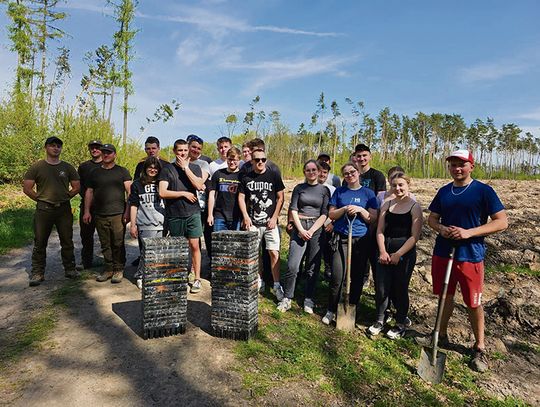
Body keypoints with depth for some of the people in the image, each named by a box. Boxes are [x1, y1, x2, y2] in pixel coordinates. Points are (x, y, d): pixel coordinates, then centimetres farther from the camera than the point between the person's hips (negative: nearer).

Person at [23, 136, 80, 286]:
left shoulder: (68, 167, 7)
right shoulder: (37, 167, 2)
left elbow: (76, 187, 9)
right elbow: (26, 188, 1)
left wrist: (64, 198, 4)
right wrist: (40, 200, -1)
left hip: (64, 209, 1)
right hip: (43, 210, -1)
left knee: (67, 241, 8)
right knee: (40, 242, 4)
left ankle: (70, 269, 20)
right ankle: (37, 273, 13)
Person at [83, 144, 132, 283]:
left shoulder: (122, 172, 5)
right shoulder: (95, 172, 15)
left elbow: (129, 192, 0)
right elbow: (89, 192, 16)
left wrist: (128, 211, -8)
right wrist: (87, 211, 7)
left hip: (118, 214, -3)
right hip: (100, 215, 3)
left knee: (118, 244, -2)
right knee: (105, 244, 8)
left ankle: (118, 269, 10)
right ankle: (109, 268, 19)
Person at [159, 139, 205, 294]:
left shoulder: (195, 168, 8)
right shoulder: (167, 169, 4)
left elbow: (199, 186, -10)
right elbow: (162, 192, -6)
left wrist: (186, 167, -9)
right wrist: (184, 193, -7)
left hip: (192, 213, 0)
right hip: (174, 214, 0)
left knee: (194, 245, -2)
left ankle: (197, 279, 7)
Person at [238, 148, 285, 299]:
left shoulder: (274, 176, 0)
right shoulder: (246, 178, 5)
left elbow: (280, 197, 1)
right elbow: (241, 198, 8)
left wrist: (274, 218, -6)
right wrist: (245, 216, -3)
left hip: (270, 222, -2)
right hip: (252, 222, 2)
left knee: (274, 253, -6)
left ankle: (277, 285, 5)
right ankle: (259, 281, 25)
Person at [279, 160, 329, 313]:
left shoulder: (324, 190, 8)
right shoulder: (299, 188, 9)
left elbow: (324, 214, 1)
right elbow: (293, 210, 3)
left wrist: (311, 231, -10)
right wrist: (301, 230, -9)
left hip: (316, 229, 0)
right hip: (299, 228, 0)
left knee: (313, 268, 4)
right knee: (292, 266, -8)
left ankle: (309, 300, 17)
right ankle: (287, 298, 7)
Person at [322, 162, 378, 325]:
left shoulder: (368, 193, 5)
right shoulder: (339, 191, 8)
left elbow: (373, 219, 2)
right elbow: (331, 214, 6)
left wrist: (360, 210, -14)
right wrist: (344, 209, -11)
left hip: (361, 240, 0)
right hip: (342, 238, 0)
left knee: (357, 278, 9)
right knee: (337, 277, -5)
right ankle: (331, 311, 12)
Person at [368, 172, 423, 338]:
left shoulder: (415, 207, -4)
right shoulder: (387, 204, 7)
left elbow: (414, 236, -9)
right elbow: (380, 231, 4)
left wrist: (398, 254, -13)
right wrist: (382, 251, -8)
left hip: (405, 253, -3)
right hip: (385, 251, 3)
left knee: (400, 289, 7)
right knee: (381, 287, 3)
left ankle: (401, 323, 28)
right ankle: (379, 320, 24)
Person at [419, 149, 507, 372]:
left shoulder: (483, 191, -6)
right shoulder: (444, 191, 8)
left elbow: (502, 221, -10)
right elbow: (431, 218, 13)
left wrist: (469, 232, -20)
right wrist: (441, 229, -10)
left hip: (470, 256, -4)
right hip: (442, 253, 4)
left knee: (473, 303, 6)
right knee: (445, 296, 16)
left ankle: (480, 347, 26)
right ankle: (442, 335, 34)